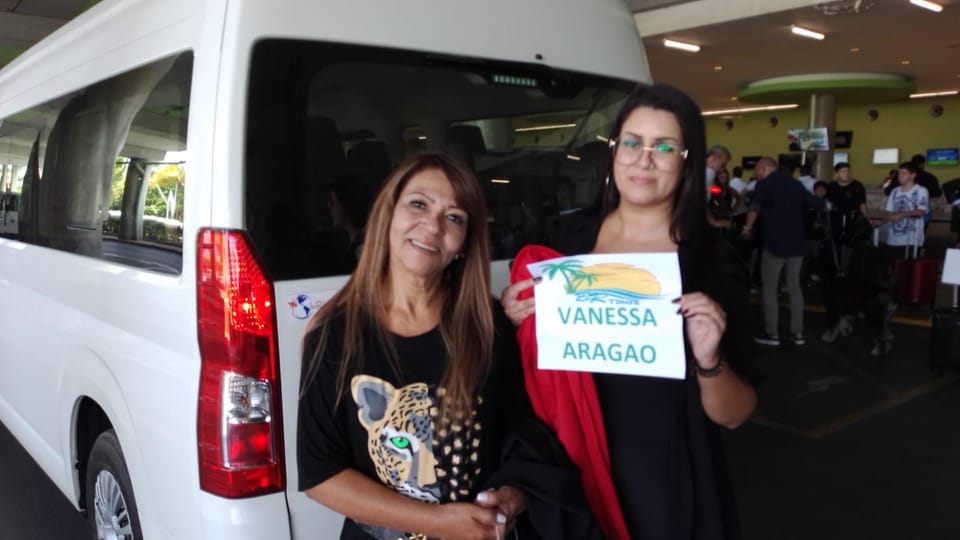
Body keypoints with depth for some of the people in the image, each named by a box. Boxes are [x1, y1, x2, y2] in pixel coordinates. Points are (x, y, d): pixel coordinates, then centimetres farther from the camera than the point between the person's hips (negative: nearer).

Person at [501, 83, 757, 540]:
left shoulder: (711, 260, -12)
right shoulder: (572, 236, -4)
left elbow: (734, 416, -9)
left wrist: (709, 362, -28)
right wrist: (518, 323, -11)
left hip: (667, 482, -2)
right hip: (576, 471, 3)